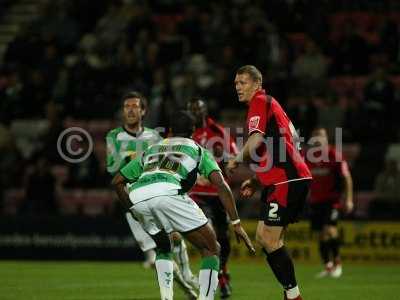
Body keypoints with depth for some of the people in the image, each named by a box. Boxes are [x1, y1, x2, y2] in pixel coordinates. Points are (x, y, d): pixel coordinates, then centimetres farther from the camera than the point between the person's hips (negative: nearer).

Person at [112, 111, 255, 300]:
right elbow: (220, 184, 12)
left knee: (163, 248, 32)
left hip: (137, 197, 4)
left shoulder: (151, 150, 38)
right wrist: (236, 223, 10)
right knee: (211, 250, 9)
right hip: (168, 191, -4)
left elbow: (117, 181, 39)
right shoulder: (198, 150, 27)